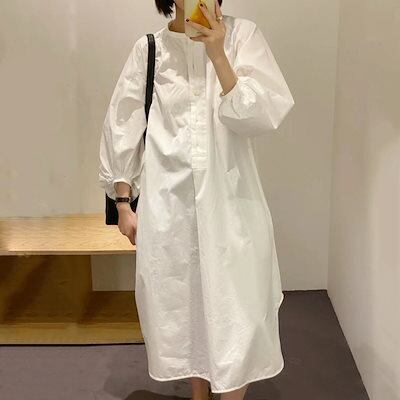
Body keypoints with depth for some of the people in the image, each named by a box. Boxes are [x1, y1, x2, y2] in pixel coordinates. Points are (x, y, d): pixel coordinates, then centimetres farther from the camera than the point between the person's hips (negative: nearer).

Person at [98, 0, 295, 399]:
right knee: (181, 305, 12)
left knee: (237, 308, 1)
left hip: (229, 200, -1)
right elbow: (122, 128, 6)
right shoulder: (148, 48, 2)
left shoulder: (242, 35, -2)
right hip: (167, 202, 2)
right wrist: (123, 203, 5)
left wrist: (218, 56, -19)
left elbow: (263, 116, -11)